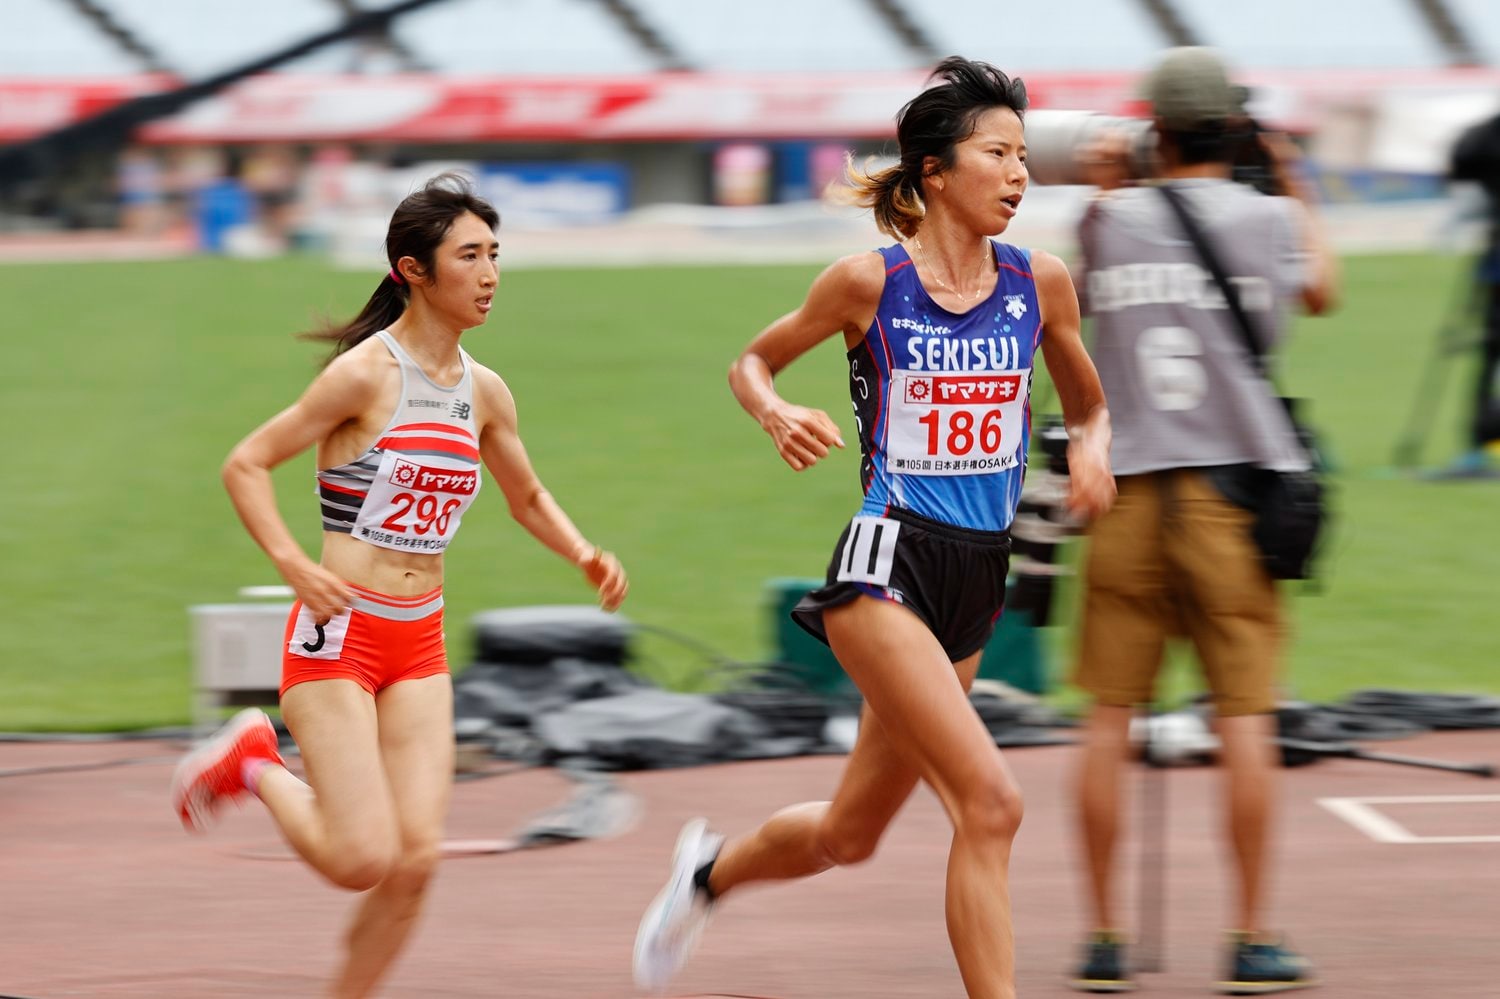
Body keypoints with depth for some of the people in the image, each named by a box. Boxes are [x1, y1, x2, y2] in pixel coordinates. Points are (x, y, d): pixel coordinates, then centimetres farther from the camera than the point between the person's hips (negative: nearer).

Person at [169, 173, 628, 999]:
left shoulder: (484, 393, 7)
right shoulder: (367, 373, -12)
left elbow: (528, 500, 24)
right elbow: (245, 465, -10)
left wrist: (584, 555, 5)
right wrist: (292, 565, -22)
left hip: (420, 646, 6)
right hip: (339, 635, -6)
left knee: (415, 861, -5)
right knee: (363, 860, -11)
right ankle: (253, 765, 16)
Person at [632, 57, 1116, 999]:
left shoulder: (1039, 282, 3)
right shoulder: (871, 282, -7)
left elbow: (1089, 405, 18)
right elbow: (752, 363, 8)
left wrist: (1090, 453, -4)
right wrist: (779, 415, -13)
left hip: (980, 574, 6)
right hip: (889, 566, -6)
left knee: (848, 832, 17)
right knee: (991, 800, -21)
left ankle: (712, 869, 47)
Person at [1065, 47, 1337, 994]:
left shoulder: (1111, 220, 4)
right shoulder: (1265, 217, 0)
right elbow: (1322, 288, 20)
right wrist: (1295, 184, 31)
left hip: (1128, 489, 2)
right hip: (1232, 490, -2)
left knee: (1110, 717, 5)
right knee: (1245, 715, 0)